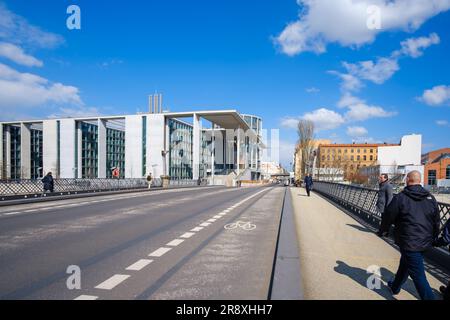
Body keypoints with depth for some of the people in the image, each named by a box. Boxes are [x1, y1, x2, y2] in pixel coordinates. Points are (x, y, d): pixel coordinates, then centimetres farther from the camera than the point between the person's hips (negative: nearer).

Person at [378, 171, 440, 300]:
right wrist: (433, 238, 25)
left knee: (418, 275, 0)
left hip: (409, 243, -7)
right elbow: (436, 222, 11)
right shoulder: (430, 198, 3)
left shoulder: (400, 198, -14)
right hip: (425, 242, 7)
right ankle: (395, 287, 43)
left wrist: (381, 231, 11)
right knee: (405, 264, 25)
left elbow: (388, 217, -7)